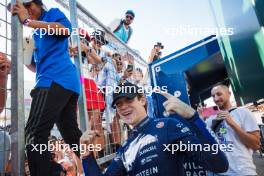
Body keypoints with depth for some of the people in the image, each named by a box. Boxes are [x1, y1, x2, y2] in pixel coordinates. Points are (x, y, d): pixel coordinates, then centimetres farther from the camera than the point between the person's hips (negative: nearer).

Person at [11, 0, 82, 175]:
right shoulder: (37, 34, 34)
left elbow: (65, 29, -9)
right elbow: (37, 67, 33)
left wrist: (28, 21, -4)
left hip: (57, 79, -9)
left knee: (34, 134, -14)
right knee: (72, 135, 11)